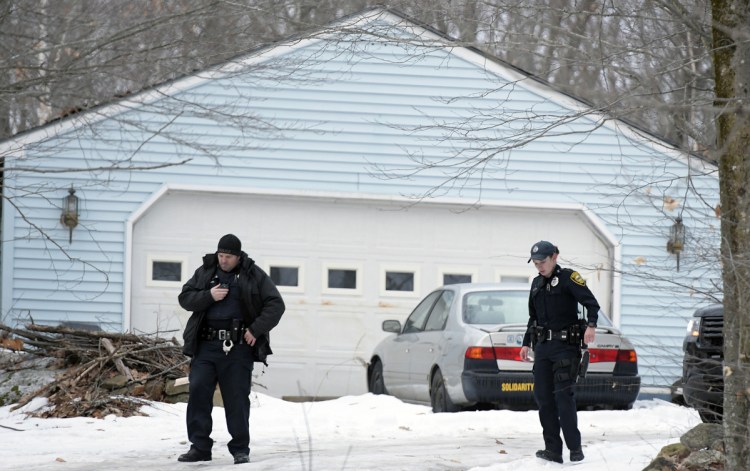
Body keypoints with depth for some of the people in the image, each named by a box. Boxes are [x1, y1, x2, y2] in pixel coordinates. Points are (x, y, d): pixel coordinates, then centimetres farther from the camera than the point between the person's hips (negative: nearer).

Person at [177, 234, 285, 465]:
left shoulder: (254, 275, 2)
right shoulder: (205, 272, 9)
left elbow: (275, 305, 0)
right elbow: (184, 297, 7)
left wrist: (256, 329, -10)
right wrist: (208, 296, -11)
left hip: (238, 348, -2)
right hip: (206, 344, 2)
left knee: (237, 398, 0)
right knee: (198, 391, -5)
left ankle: (240, 449, 9)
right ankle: (199, 447, 1)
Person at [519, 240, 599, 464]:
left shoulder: (568, 278, -5)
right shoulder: (537, 284, 17)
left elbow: (591, 302, -15)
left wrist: (591, 324, -32)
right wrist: (526, 343, 23)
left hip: (565, 346, -7)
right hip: (542, 347, 7)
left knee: (564, 395, -13)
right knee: (543, 397, 2)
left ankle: (575, 448, -8)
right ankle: (553, 449, 5)